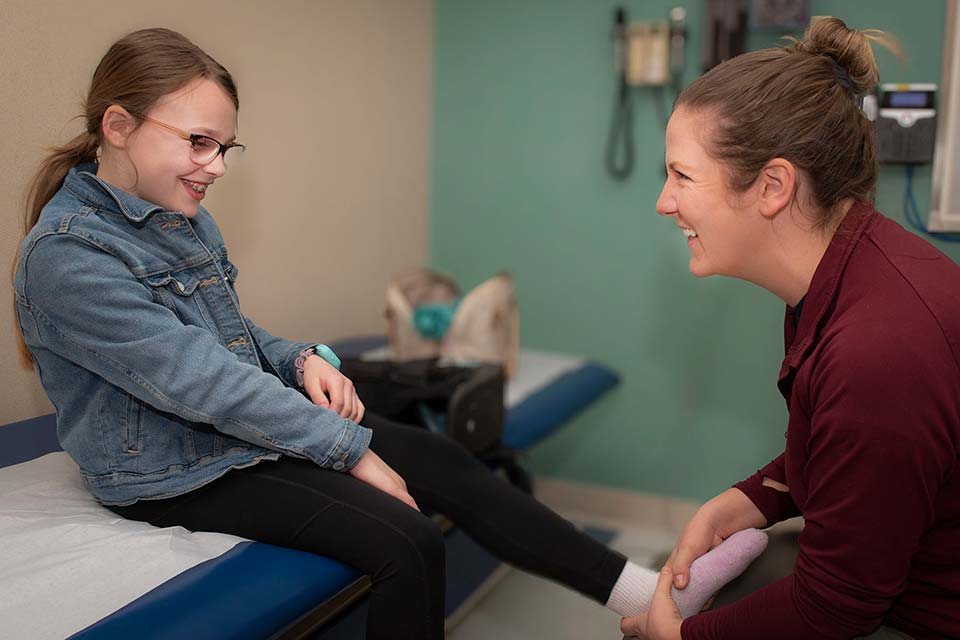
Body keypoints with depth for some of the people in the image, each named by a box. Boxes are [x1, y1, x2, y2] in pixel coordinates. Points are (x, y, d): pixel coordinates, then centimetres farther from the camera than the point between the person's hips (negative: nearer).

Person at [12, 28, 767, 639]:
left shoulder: (184, 220, 7)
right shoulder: (65, 254, -20)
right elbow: (201, 381, -26)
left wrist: (302, 360, -5)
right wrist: (349, 446, -22)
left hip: (247, 422, 8)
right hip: (178, 473, -8)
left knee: (444, 460, -6)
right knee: (410, 544, -23)